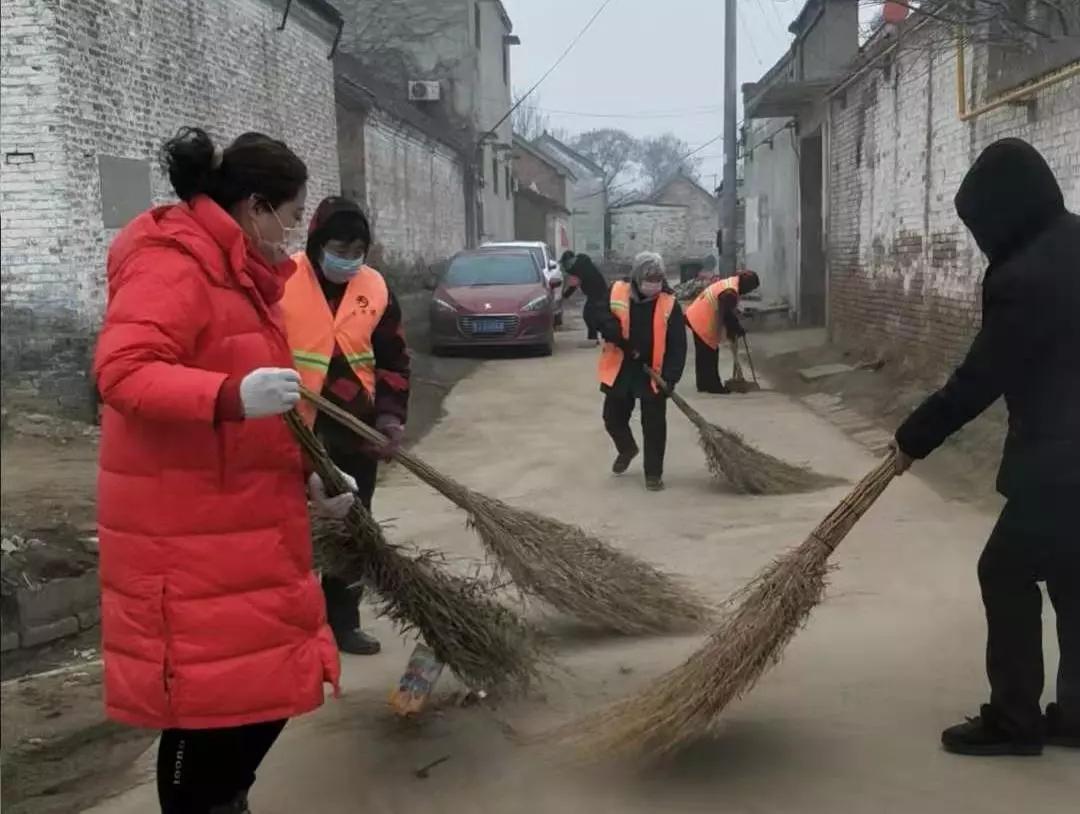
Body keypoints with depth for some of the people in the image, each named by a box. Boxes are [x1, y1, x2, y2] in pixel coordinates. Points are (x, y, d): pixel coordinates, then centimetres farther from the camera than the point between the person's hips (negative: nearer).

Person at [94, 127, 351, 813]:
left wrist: (304, 478, 18)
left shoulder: (239, 274, 18)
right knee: (206, 698, -3)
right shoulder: (171, 264, -14)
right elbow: (122, 372, -28)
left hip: (244, 523, 10)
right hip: (186, 536, -10)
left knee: (268, 683, 14)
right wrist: (231, 395, -41)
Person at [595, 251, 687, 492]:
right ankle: (627, 449, 45)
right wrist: (623, 341, -23)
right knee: (613, 418, 15)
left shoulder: (669, 304, -8)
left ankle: (653, 473, 14)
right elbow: (600, 317, -11)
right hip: (620, 370, 2)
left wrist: (670, 376, -19)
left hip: (653, 374, -2)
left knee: (654, 425, 0)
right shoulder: (617, 292, -6)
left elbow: (678, 345, -10)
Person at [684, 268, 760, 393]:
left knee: (703, 354, 16)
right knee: (709, 354, -3)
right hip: (703, 322, -11)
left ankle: (704, 384, 23)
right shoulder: (730, 293, -25)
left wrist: (735, 328, 15)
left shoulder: (731, 282, 9)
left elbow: (728, 311, 16)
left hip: (696, 317, 11)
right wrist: (738, 330, -5)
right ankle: (713, 386, 4)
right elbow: (727, 316, -19)